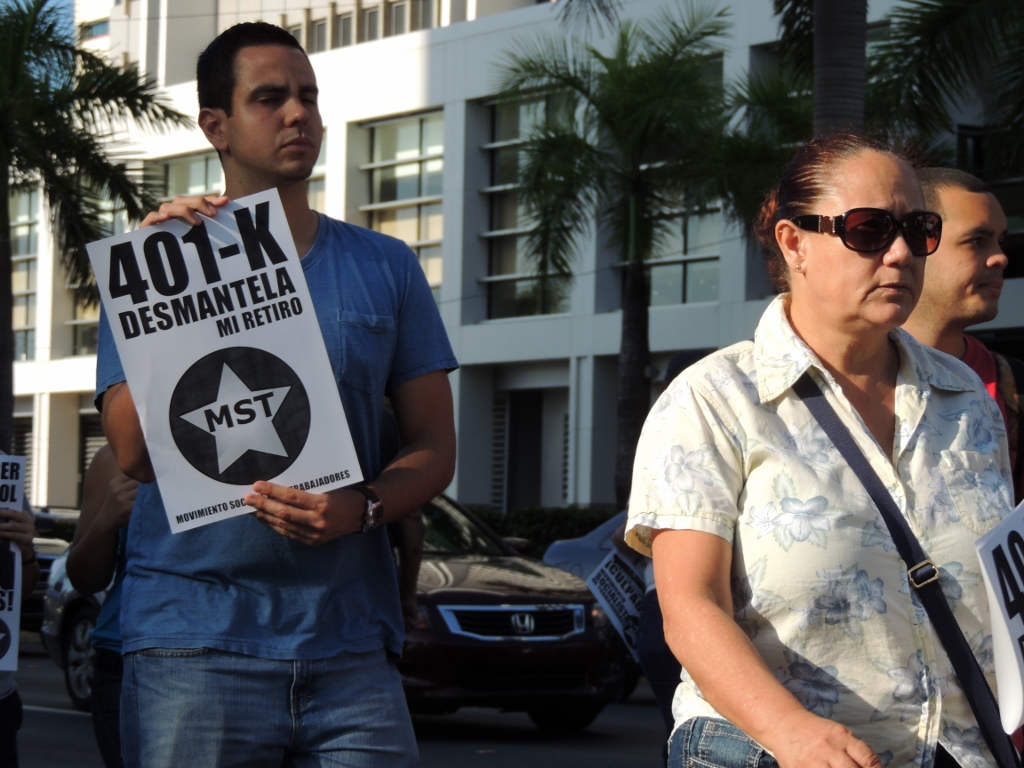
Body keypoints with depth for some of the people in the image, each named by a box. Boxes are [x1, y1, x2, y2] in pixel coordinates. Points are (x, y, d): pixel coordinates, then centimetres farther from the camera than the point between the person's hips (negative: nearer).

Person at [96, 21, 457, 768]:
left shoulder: (385, 268, 13)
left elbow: (434, 448, 10)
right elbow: (134, 453, -4)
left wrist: (360, 508, -11)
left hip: (350, 643, 2)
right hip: (193, 642, -1)